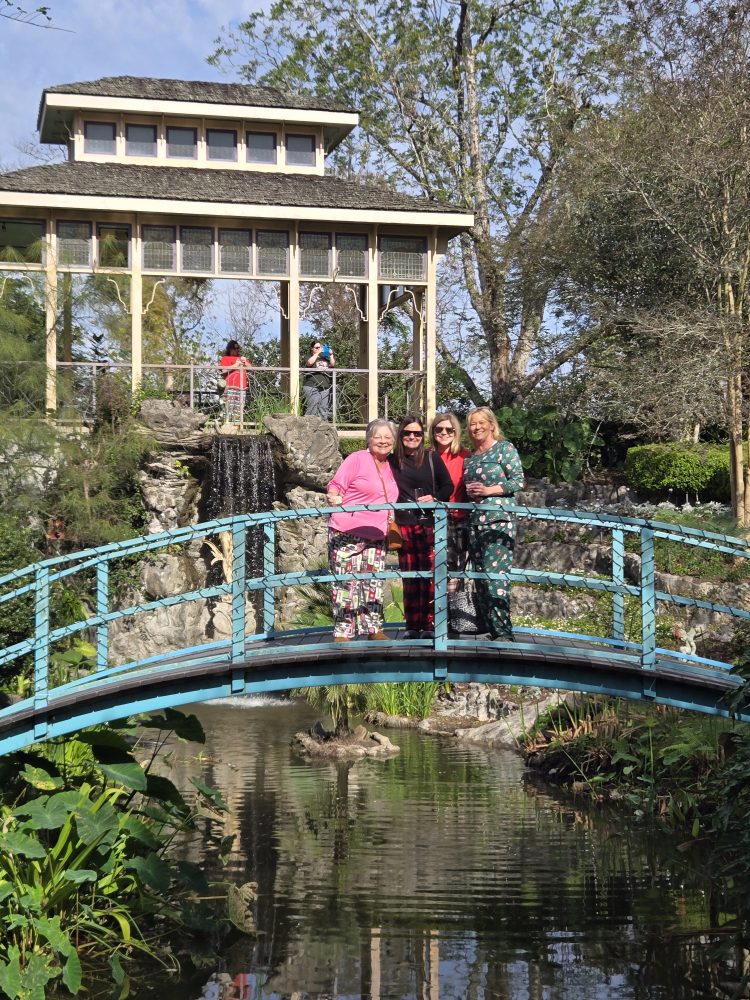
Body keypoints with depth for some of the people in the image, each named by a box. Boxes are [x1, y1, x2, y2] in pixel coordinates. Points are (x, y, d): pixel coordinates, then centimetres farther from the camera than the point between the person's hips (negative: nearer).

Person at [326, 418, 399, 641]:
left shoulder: (389, 467, 14)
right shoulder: (357, 459, -5)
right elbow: (335, 486, -9)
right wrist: (334, 499, -29)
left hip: (376, 536, 7)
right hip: (347, 533, -7)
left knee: (374, 583, 9)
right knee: (347, 583, -8)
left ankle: (374, 629, 18)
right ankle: (342, 632, -4)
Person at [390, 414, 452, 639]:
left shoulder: (431, 459, 5)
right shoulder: (393, 461, 10)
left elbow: (448, 486, 7)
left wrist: (434, 498, -10)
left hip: (428, 523, -2)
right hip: (403, 525, 2)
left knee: (429, 575, -5)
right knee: (409, 577, 3)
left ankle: (428, 624, -2)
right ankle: (412, 625, 8)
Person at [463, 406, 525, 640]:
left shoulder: (505, 448, 1)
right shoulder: (469, 458, 19)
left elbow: (518, 481, -6)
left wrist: (487, 490, -13)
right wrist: (469, 492, 9)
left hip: (499, 519, -7)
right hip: (475, 522, 7)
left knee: (495, 573, -17)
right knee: (480, 577, 5)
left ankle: (503, 630, -17)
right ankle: (491, 629, 9)